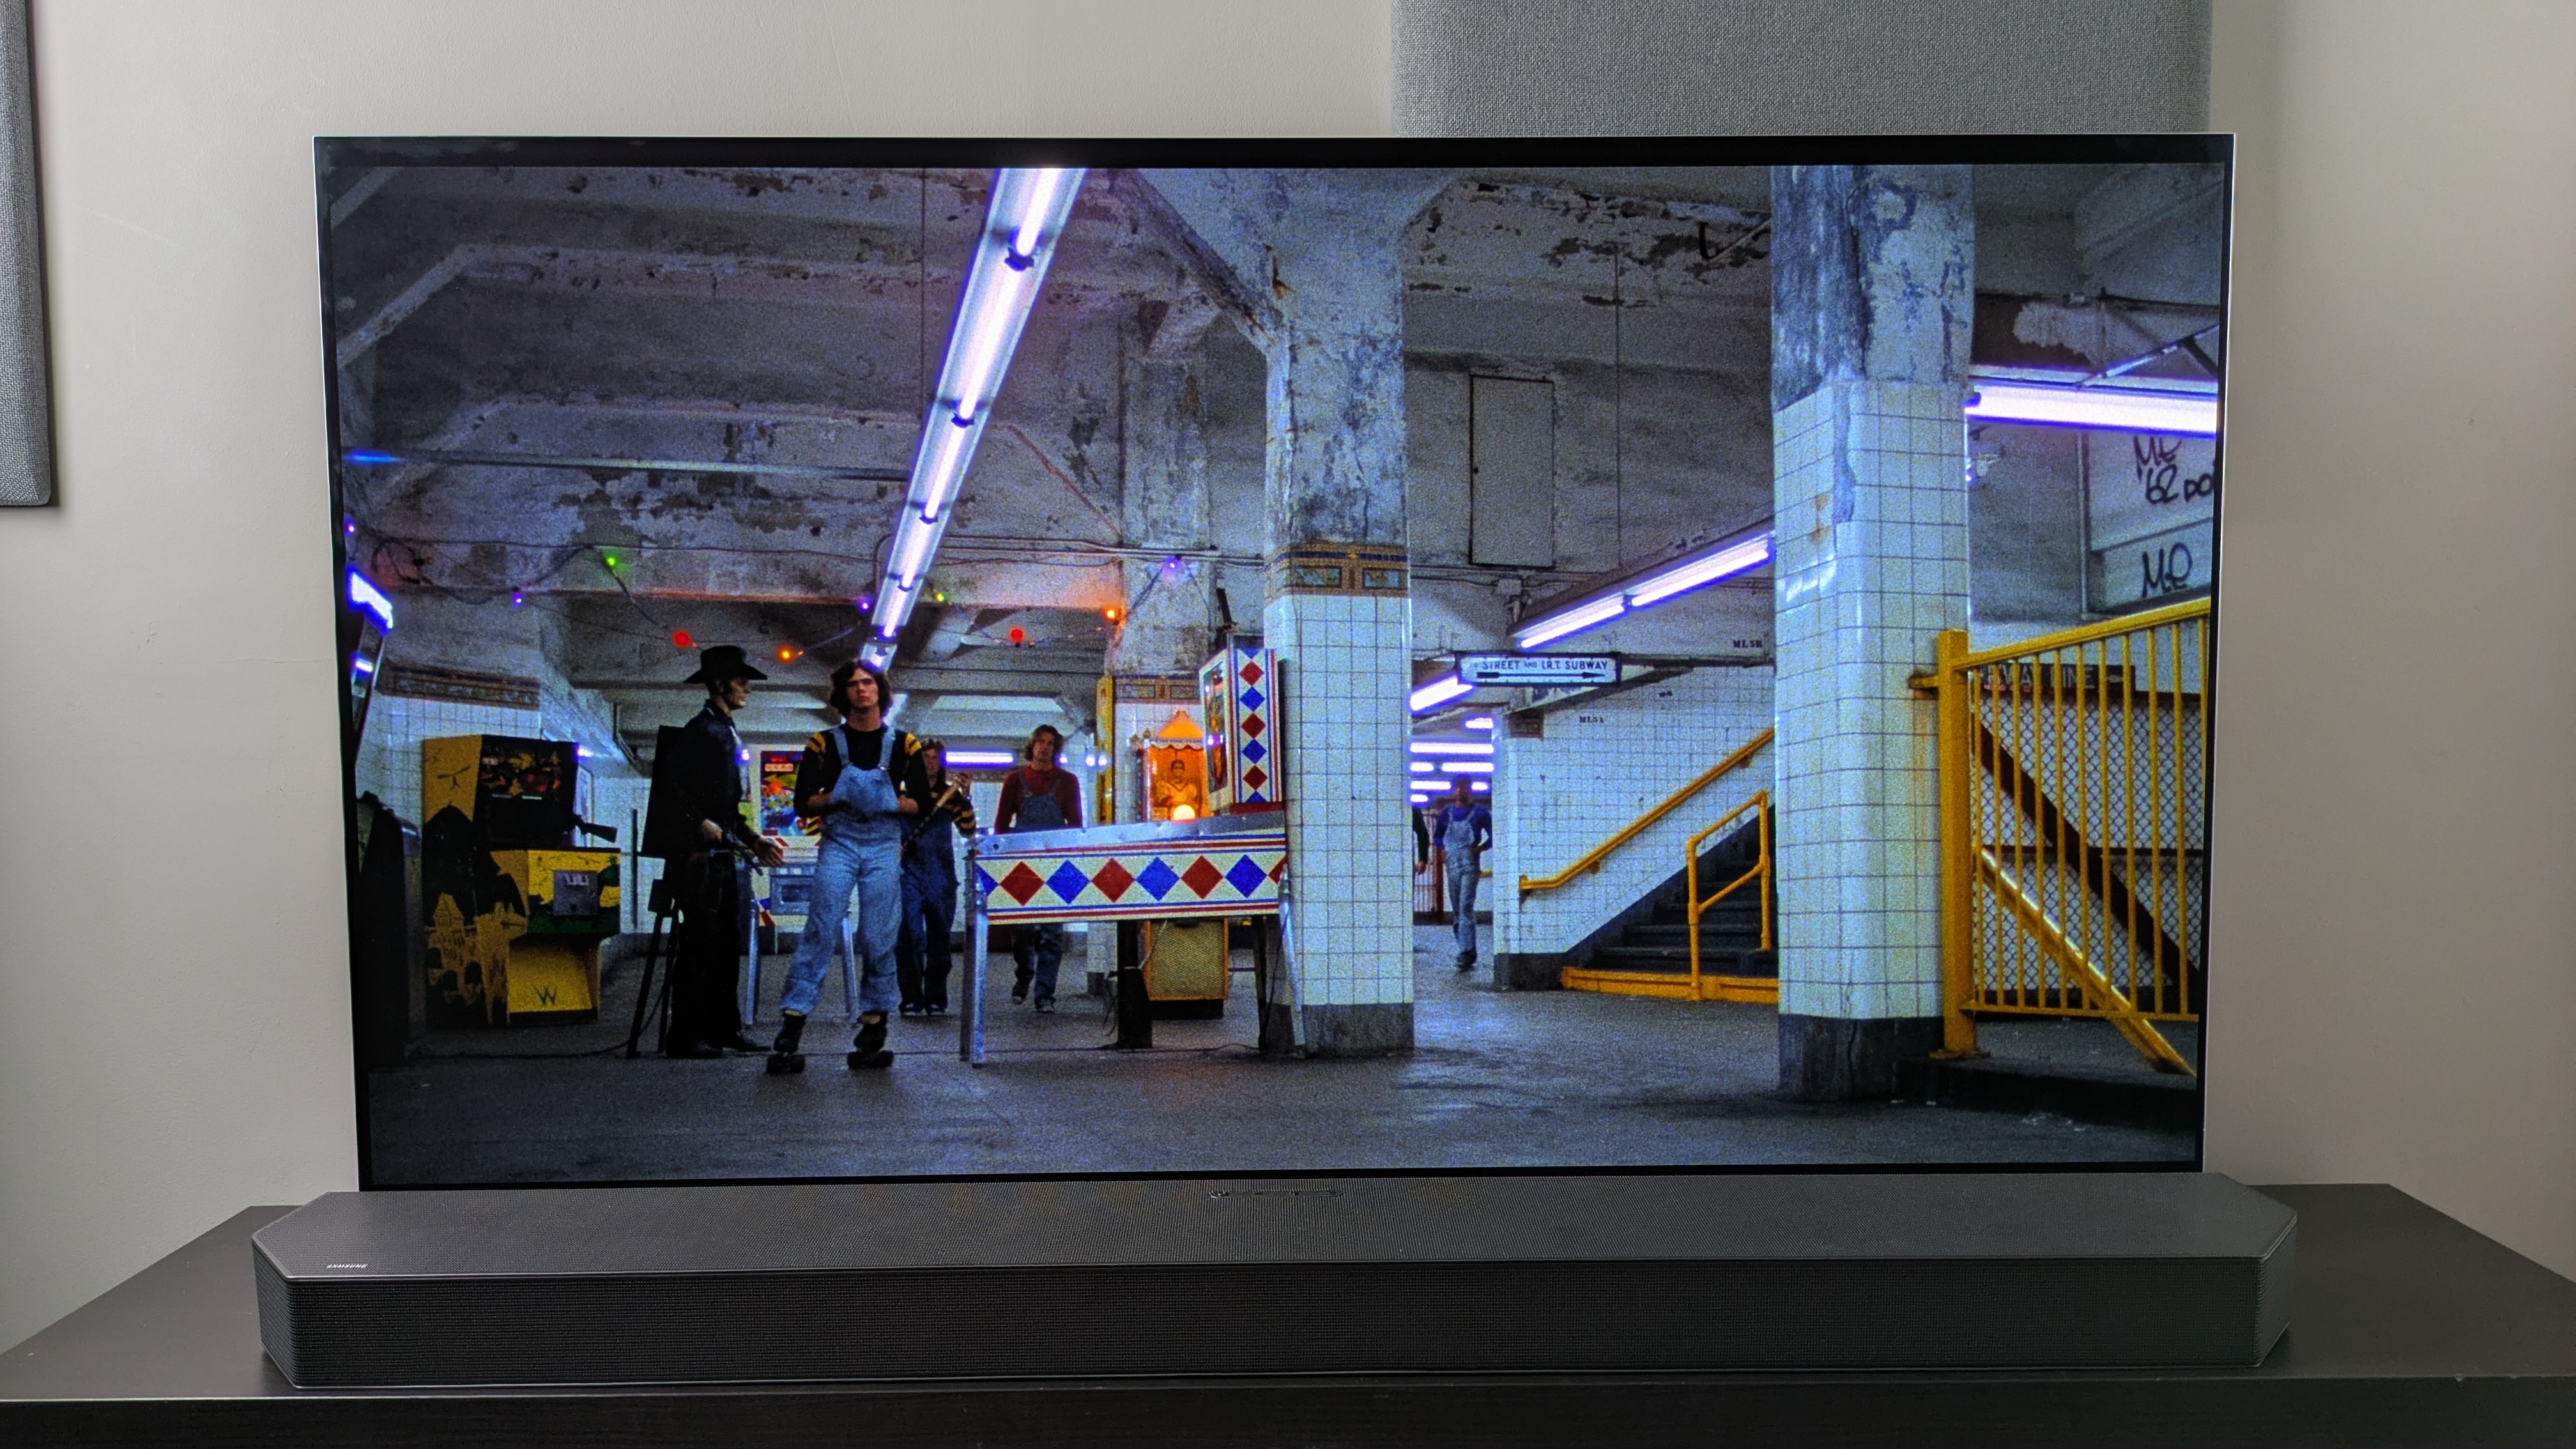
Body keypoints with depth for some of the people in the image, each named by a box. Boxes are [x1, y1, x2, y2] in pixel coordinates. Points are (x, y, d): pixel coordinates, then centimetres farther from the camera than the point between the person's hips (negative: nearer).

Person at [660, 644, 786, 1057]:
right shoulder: (701, 729, -9)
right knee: (699, 944, -7)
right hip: (699, 855, -10)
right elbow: (675, 787, -19)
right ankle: (685, 1036, -1)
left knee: (727, 943, 12)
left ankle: (724, 1028, 20)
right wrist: (701, 825, -26)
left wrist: (753, 840, 18)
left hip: (722, 854, 10)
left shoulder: (727, 733, 19)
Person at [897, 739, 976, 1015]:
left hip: (941, 874, 2)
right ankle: (911, 998, -5)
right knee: (910, 935, -9)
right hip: (910, 871, -2)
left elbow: (969, 829, 2)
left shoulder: (950, 792, 11)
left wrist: (964, 800, -11)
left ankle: (936, 998, 12)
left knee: (939, 937, 5)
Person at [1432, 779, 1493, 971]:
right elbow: (1438, 834, 24)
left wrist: (1480, 848, -10)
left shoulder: (1479, 812, 0)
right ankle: (1468, 950, 18)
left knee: (1466, 907, -14)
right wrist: (1442, 849, 7)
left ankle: (1467, 952, -15)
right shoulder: (1447, 812, 11)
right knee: (1457, 908, 8)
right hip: (1452, 865, 5)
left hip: (1470, 865, -5)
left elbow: (1493, 835, 4)